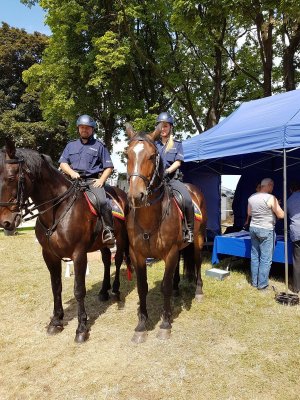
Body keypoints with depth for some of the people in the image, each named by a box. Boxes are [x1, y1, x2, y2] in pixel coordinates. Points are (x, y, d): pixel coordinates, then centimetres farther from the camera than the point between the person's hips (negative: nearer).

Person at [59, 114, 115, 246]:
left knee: (102, 201, -29)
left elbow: (109, 167, 9)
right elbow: (63, 163, 15)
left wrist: (101, 180, -7)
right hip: (74, 179, 4)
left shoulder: (99, 145, 14)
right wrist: (71, 172, -6)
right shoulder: (71, 145, 24)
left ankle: (108, 231, -21)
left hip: (93, 180, -4)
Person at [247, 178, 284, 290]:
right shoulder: (271, 198, -14)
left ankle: (254, 282, 21)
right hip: (266, 230, -7)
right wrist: (277, 206, 9)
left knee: (254, 256, 13)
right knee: (266, 259, 2)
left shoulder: (251, 197, 6)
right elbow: (281, 215, -9)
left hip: (253, 228, 7)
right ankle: (262, 284, 8)